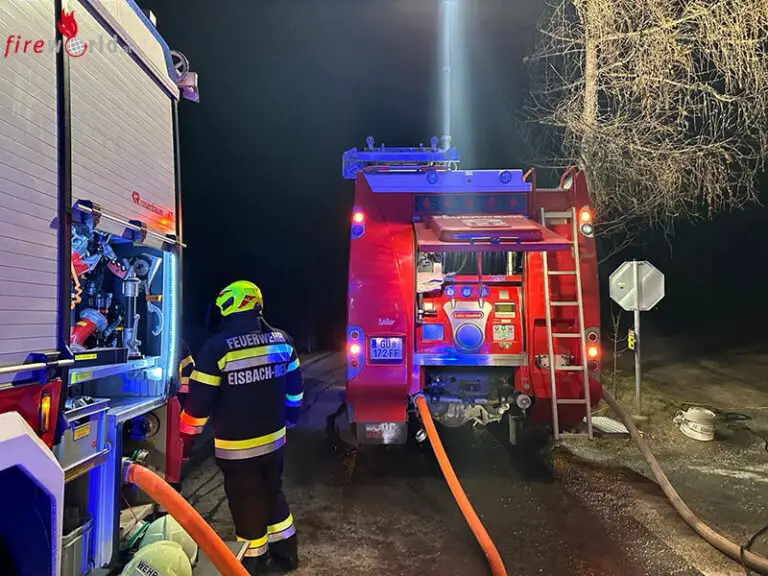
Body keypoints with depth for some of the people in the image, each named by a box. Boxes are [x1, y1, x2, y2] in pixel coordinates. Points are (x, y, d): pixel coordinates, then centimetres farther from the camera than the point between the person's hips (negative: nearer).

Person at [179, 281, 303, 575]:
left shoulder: (217, 347, -19)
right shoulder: (282, 340, -3)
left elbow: (199, 400, -15)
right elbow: (294, 388, 8)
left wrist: (186, 434, 1)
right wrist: (288, 419, 24)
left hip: (236, 447, -5)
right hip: (274, 440, 5)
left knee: (247, 506, 12)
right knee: (273, 493, 24)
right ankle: (286, 552, 37)